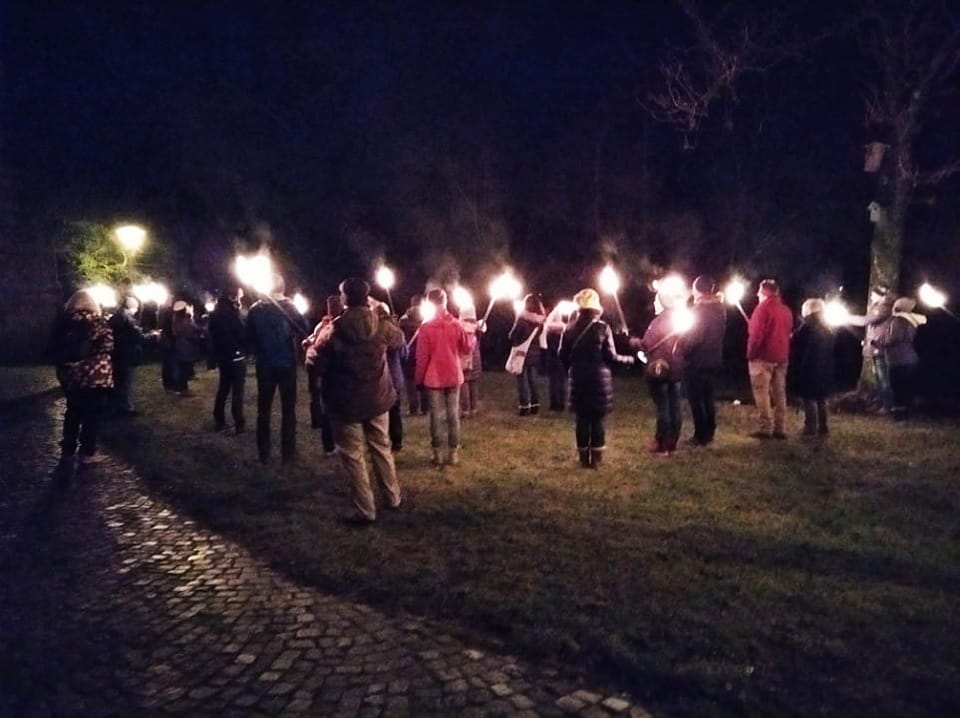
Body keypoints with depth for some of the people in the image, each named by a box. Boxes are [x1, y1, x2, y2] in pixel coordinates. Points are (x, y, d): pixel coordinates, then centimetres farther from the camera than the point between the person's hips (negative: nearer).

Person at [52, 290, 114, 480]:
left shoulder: (63, 322, 3)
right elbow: (107, 347, -8)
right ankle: (87, 452, 12)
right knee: (92, 414, 7)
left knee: (72, 414, 15)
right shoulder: (97, 322, -9)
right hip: (95, 376, -4)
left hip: (70, 376, 4)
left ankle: (67, 455, 13)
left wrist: (65, 366, 18)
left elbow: (57, 349, 8)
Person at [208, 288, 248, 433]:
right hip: (236, 357, -8)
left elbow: (213, 336, 15)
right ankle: (239, 424, -2)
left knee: (223, 389, 15)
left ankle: (219, 421, 19)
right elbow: (242, 335, -20)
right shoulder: (231, 314, -19)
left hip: (222, 357, 8)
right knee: (237, 391, -3)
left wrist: (216, 355, 16)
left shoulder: (215, 313, 9)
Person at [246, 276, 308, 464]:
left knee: (263, 410, 12)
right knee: (288, 409, 7)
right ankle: (288, 453, 7)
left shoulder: (255, 309, -1)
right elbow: (304, 330, -8)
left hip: (264, 366, 2)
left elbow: (249, 338, 3)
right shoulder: (288, 306, -7)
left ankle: (263, 454, 15)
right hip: (286, 364, -2)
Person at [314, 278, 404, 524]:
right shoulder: (381, 326, -4)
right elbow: (399, 338, 17)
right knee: (381, 447, 19)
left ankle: (365, 510, 8)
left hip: (345, 401, -4)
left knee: (352, 455, 5)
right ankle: (393, 497, 31)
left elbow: (318, 364, -10)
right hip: (376, 397, 4)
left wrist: (313, 347, 10)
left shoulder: (333, 330, -14)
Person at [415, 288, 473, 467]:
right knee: (453, 414, 8)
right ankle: (453, 453, 12)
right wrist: (469, 339, 24)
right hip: (453, 376, 2)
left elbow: (422, 356, -9)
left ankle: (438, 454, 10)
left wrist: (419, 378, 2)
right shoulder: (456, 325, -5)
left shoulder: (426, 327, -11)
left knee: (435, 415, 6)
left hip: (433, 378, -2)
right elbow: (468, 348, 3)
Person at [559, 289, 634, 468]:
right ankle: (596, 459, 8)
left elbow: (562, 356, 2)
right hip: (599, 379, -2)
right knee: (598, 420, 5)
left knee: (582, 419, 9)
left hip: (578, 379, 3)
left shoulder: (570, 328, 0)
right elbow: (610, 357, -10)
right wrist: (628, 359, 8)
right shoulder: (602, 328, -9)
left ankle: (584, 458, 13)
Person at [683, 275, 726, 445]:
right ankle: (709, 432, 22)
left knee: (696, 399, 1)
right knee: (708, 397, 17)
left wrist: (683, 352, -11)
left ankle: (701, 435, 3)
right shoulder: (720, 309, 6)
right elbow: (720, 333, 11)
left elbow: (694, 337, -20)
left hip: (697, 361, -8)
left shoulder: (700, 309, -18)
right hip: (713, 360, 8)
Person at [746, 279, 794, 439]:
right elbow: (788, 333, 16)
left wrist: (750, 354, -8)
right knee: (779, 393, 9)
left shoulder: (763, 308, -10)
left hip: (763, 357, -7)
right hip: (781, 357, 7)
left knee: (762, 393, -5)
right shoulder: (786, 310, 14)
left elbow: (756, 334, -15)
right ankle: (780, 429, 9)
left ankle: (766, 428, -8)